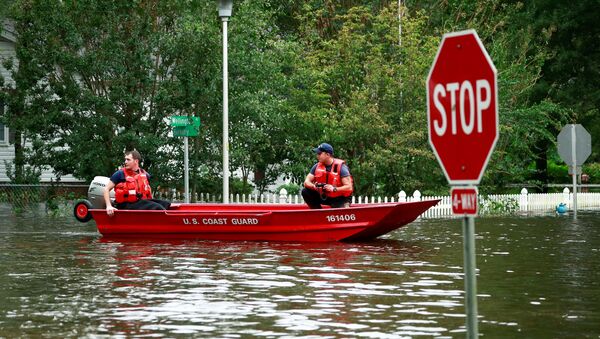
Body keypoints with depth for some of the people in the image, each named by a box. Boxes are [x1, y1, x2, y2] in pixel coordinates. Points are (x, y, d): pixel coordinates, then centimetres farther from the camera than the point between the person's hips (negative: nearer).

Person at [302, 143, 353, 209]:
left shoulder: (340, 167, -18)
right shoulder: (317, 166, -2)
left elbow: (349, 187, -22)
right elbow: (306, 182, -3)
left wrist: (334, 189, -36)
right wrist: (314, 186, -26)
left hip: (340, 198, -6)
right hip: (324, 196, 6)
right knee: (305, 192, -12)